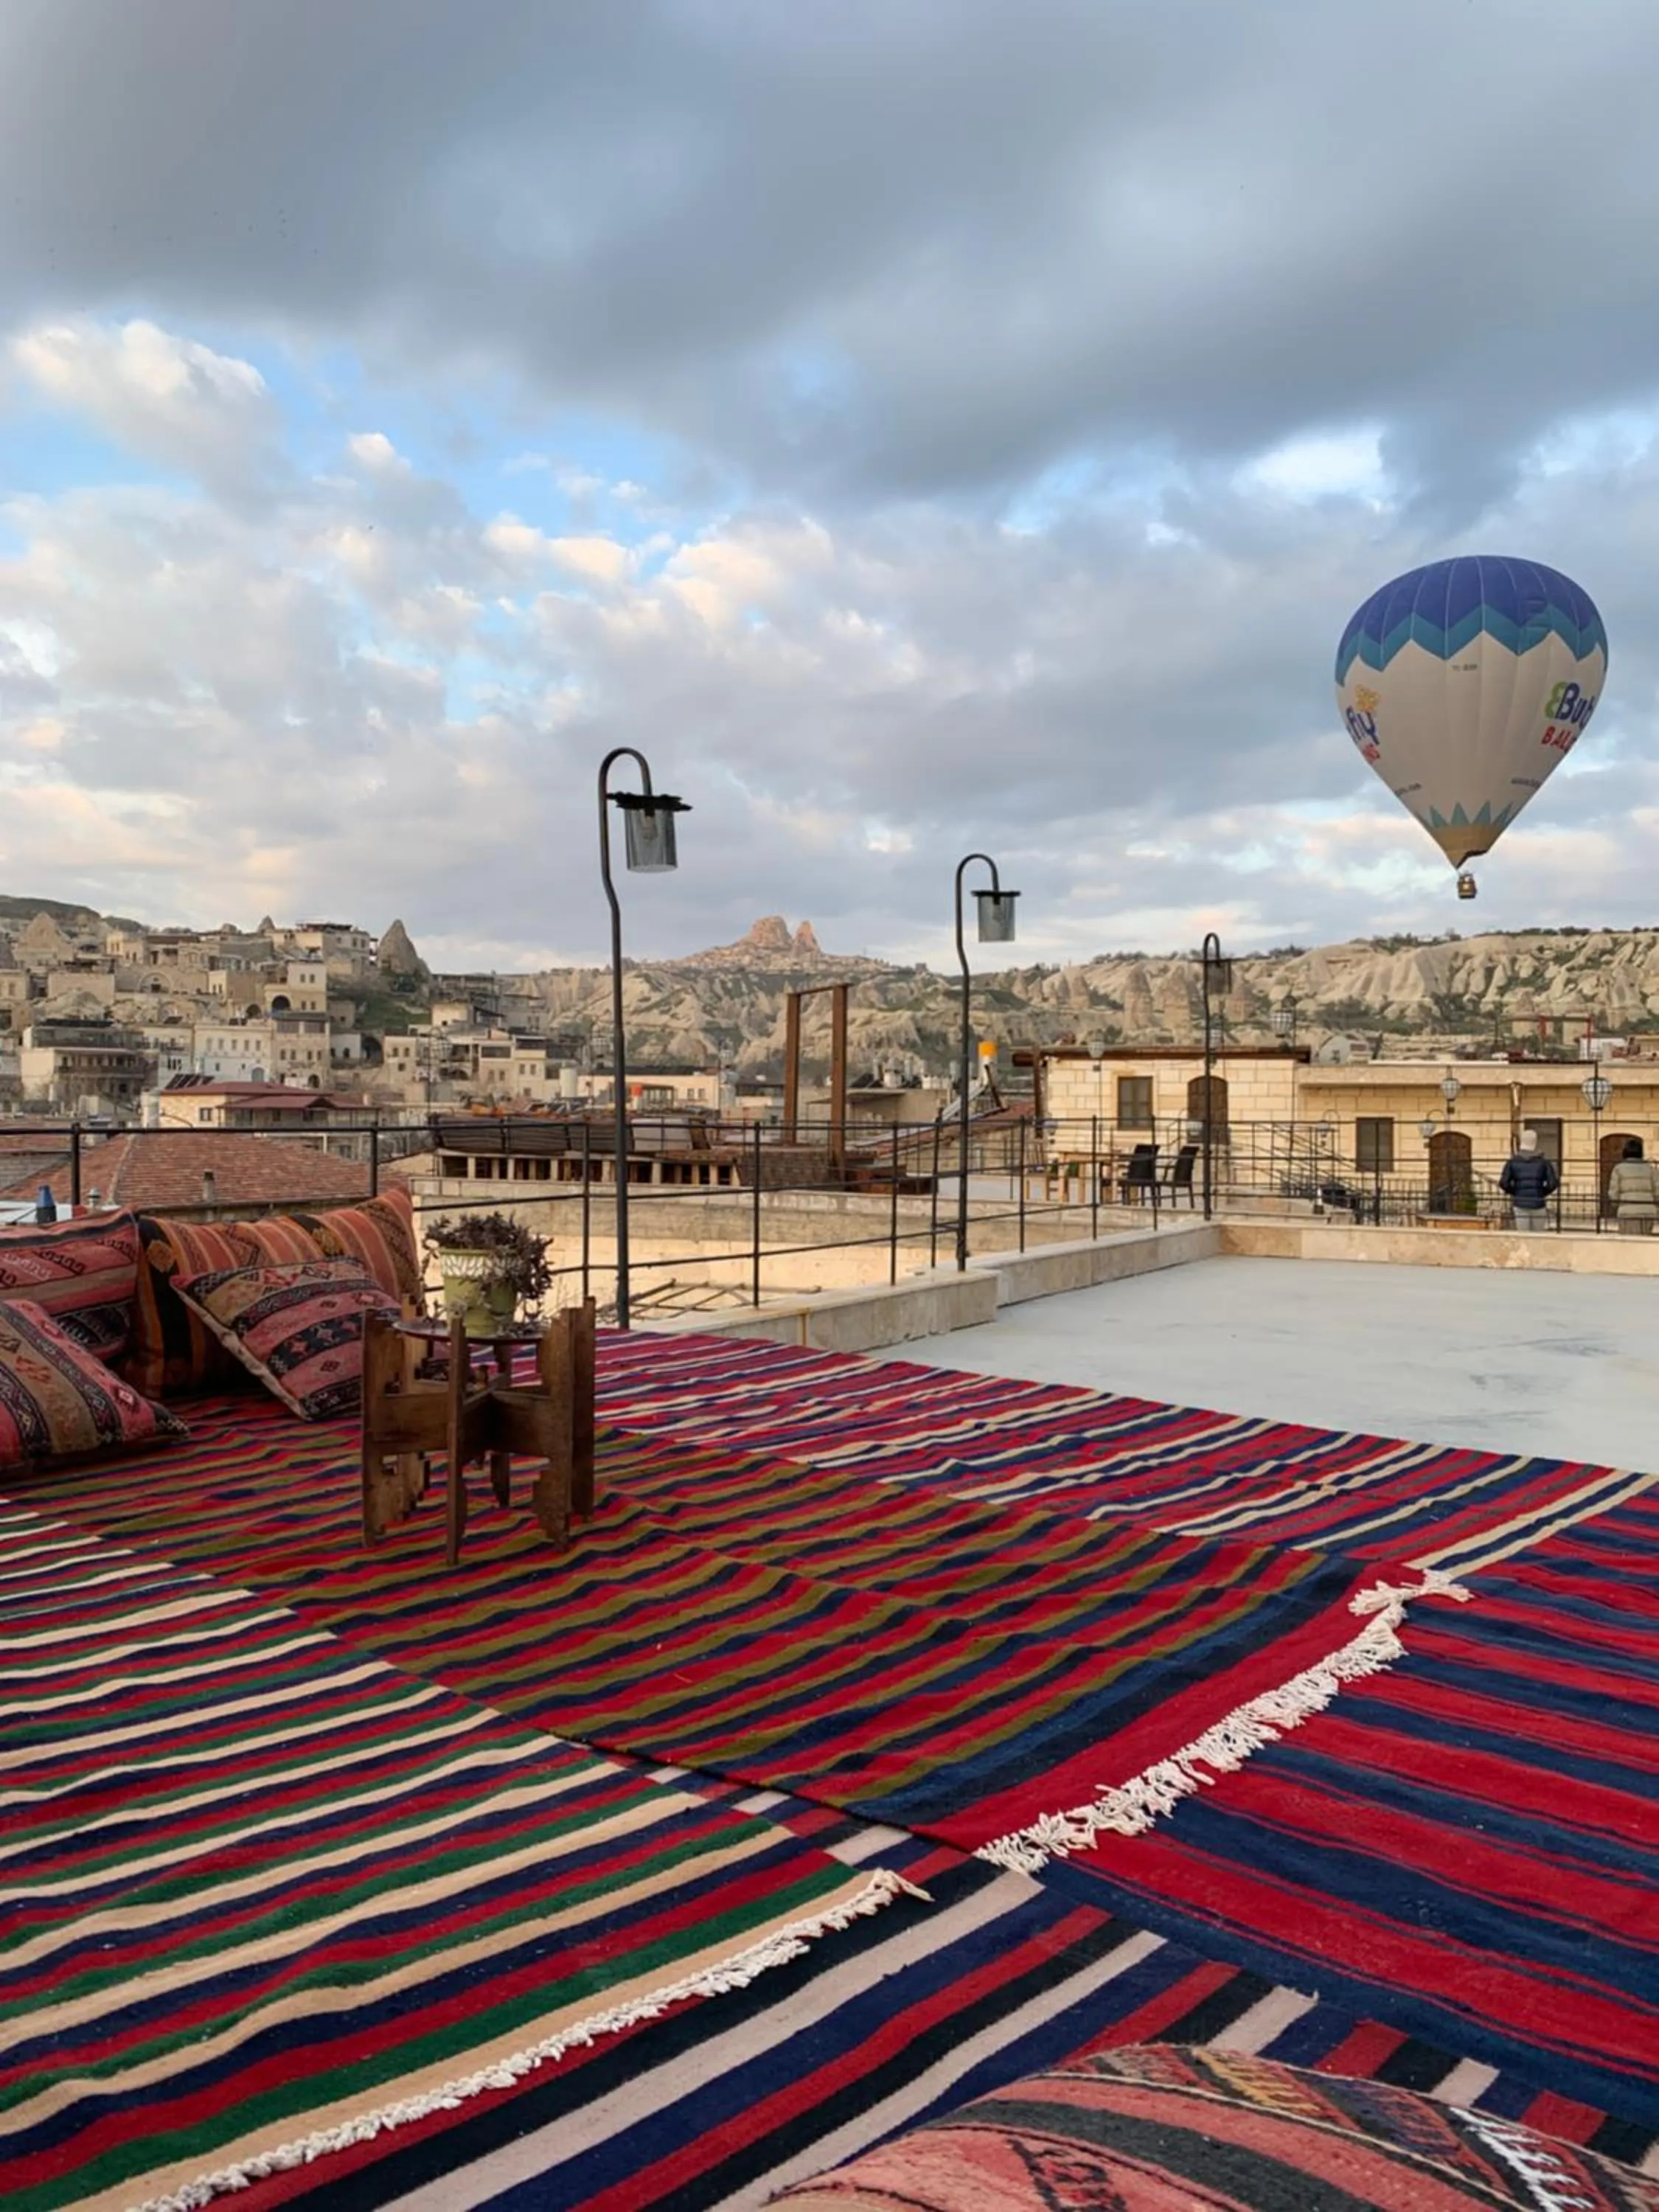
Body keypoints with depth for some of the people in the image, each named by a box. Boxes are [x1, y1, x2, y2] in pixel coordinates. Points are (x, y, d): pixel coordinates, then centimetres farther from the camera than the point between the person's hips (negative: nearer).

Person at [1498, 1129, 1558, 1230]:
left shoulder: (1513, 1162, -1)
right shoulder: (1543, 1162, -1)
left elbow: (1504, 1183, -9)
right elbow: (1553, 1183, -9)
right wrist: (1544, 1193, 9)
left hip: (1520, 1204, 1)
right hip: (1538, 1204, -1)